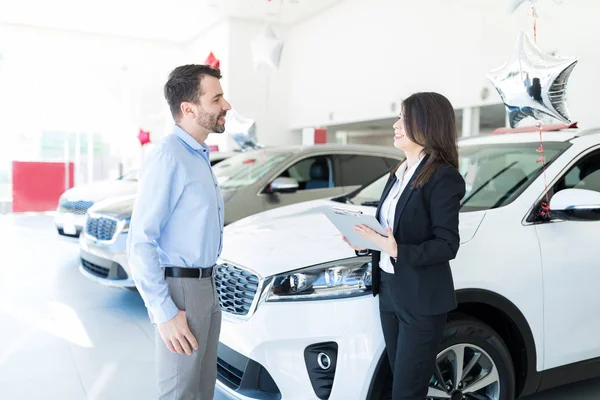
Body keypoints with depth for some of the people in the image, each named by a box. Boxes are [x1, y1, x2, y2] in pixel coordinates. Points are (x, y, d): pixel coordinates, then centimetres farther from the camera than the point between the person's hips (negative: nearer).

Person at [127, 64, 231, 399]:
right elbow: (140, 242, -21)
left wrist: (208, 284, 10)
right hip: (182, 289, -9)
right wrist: (164, 313, -22)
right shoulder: (169, 158, -19)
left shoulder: (200, 155, 11)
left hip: (206, 287, 9)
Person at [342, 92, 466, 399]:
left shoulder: (443, 177, -17)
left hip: (421, 298, -8)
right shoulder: (400, 172, 10)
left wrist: (397, 251, -30)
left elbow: (447, 245, -19)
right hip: (389, 291, 8)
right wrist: (366, 240, -2)